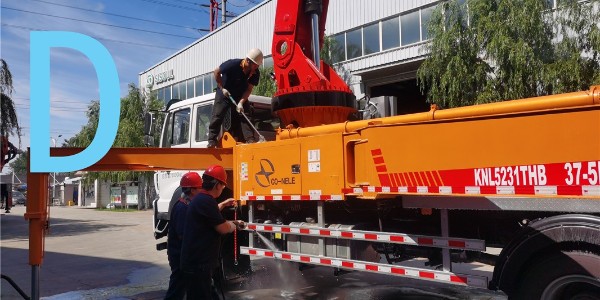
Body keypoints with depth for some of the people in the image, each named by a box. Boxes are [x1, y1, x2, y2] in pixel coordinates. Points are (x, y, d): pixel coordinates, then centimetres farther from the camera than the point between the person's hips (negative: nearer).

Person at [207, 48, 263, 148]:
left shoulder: (255, 73, -17)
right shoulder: (233, 64, -28)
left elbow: (249, 89, -16)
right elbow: (216, 72, -16)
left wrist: (241, 102, -28)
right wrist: (222, 88, -19)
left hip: (241, 96, 4)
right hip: (224, 94, -3)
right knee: (217, 116, -9)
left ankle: (250, 140, -10)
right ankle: (212, 141, -7)